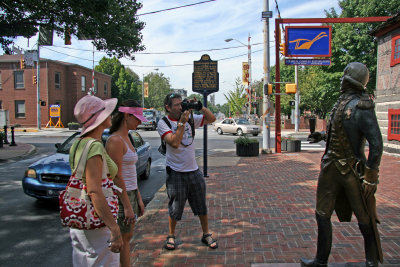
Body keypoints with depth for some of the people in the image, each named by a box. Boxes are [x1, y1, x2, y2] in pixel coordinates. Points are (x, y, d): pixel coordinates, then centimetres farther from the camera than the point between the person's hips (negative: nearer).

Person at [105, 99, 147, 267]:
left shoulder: (126, 138, 11)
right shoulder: (115, 140, -18)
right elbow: (117, 177, -21)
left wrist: (138, 198, 15)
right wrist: (127, 206, -19)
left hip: (130, 193, 9)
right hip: (120, 196, -9)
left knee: (127, 237, 17)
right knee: (122, 240, 3)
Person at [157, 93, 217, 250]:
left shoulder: (190, 119, 4)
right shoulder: (163, 123, -9)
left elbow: (211, 119, 6)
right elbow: (174, 142, -23)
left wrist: (200, 107, -7)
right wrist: (182, 122, -22)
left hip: (194, 170, 4)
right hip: (176, 172, -4)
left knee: (202, 206, 13)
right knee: (175, 208, 7)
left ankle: (206, 235, 30)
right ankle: (171, 236, 29)